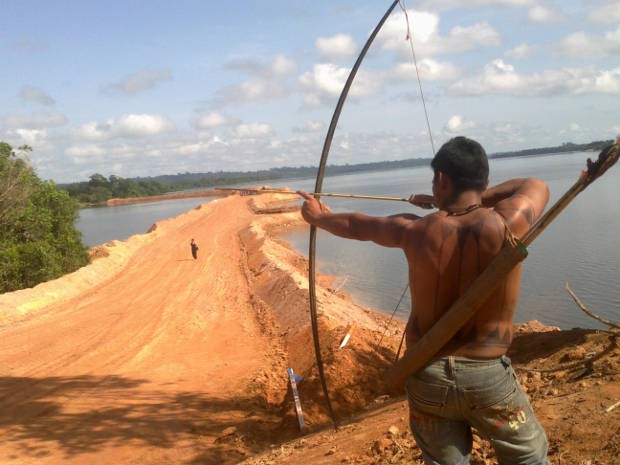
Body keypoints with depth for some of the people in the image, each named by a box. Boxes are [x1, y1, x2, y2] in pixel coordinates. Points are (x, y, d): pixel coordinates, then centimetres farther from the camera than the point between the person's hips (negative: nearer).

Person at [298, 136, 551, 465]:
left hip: (427, 376, 2)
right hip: (488, 376, -2)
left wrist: (318, 217, 28)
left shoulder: (417, 230, -11)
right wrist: (475, 200, 11)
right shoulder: (506, 226, -16)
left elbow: (357, 226, 8)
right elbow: (537, 187, 7)